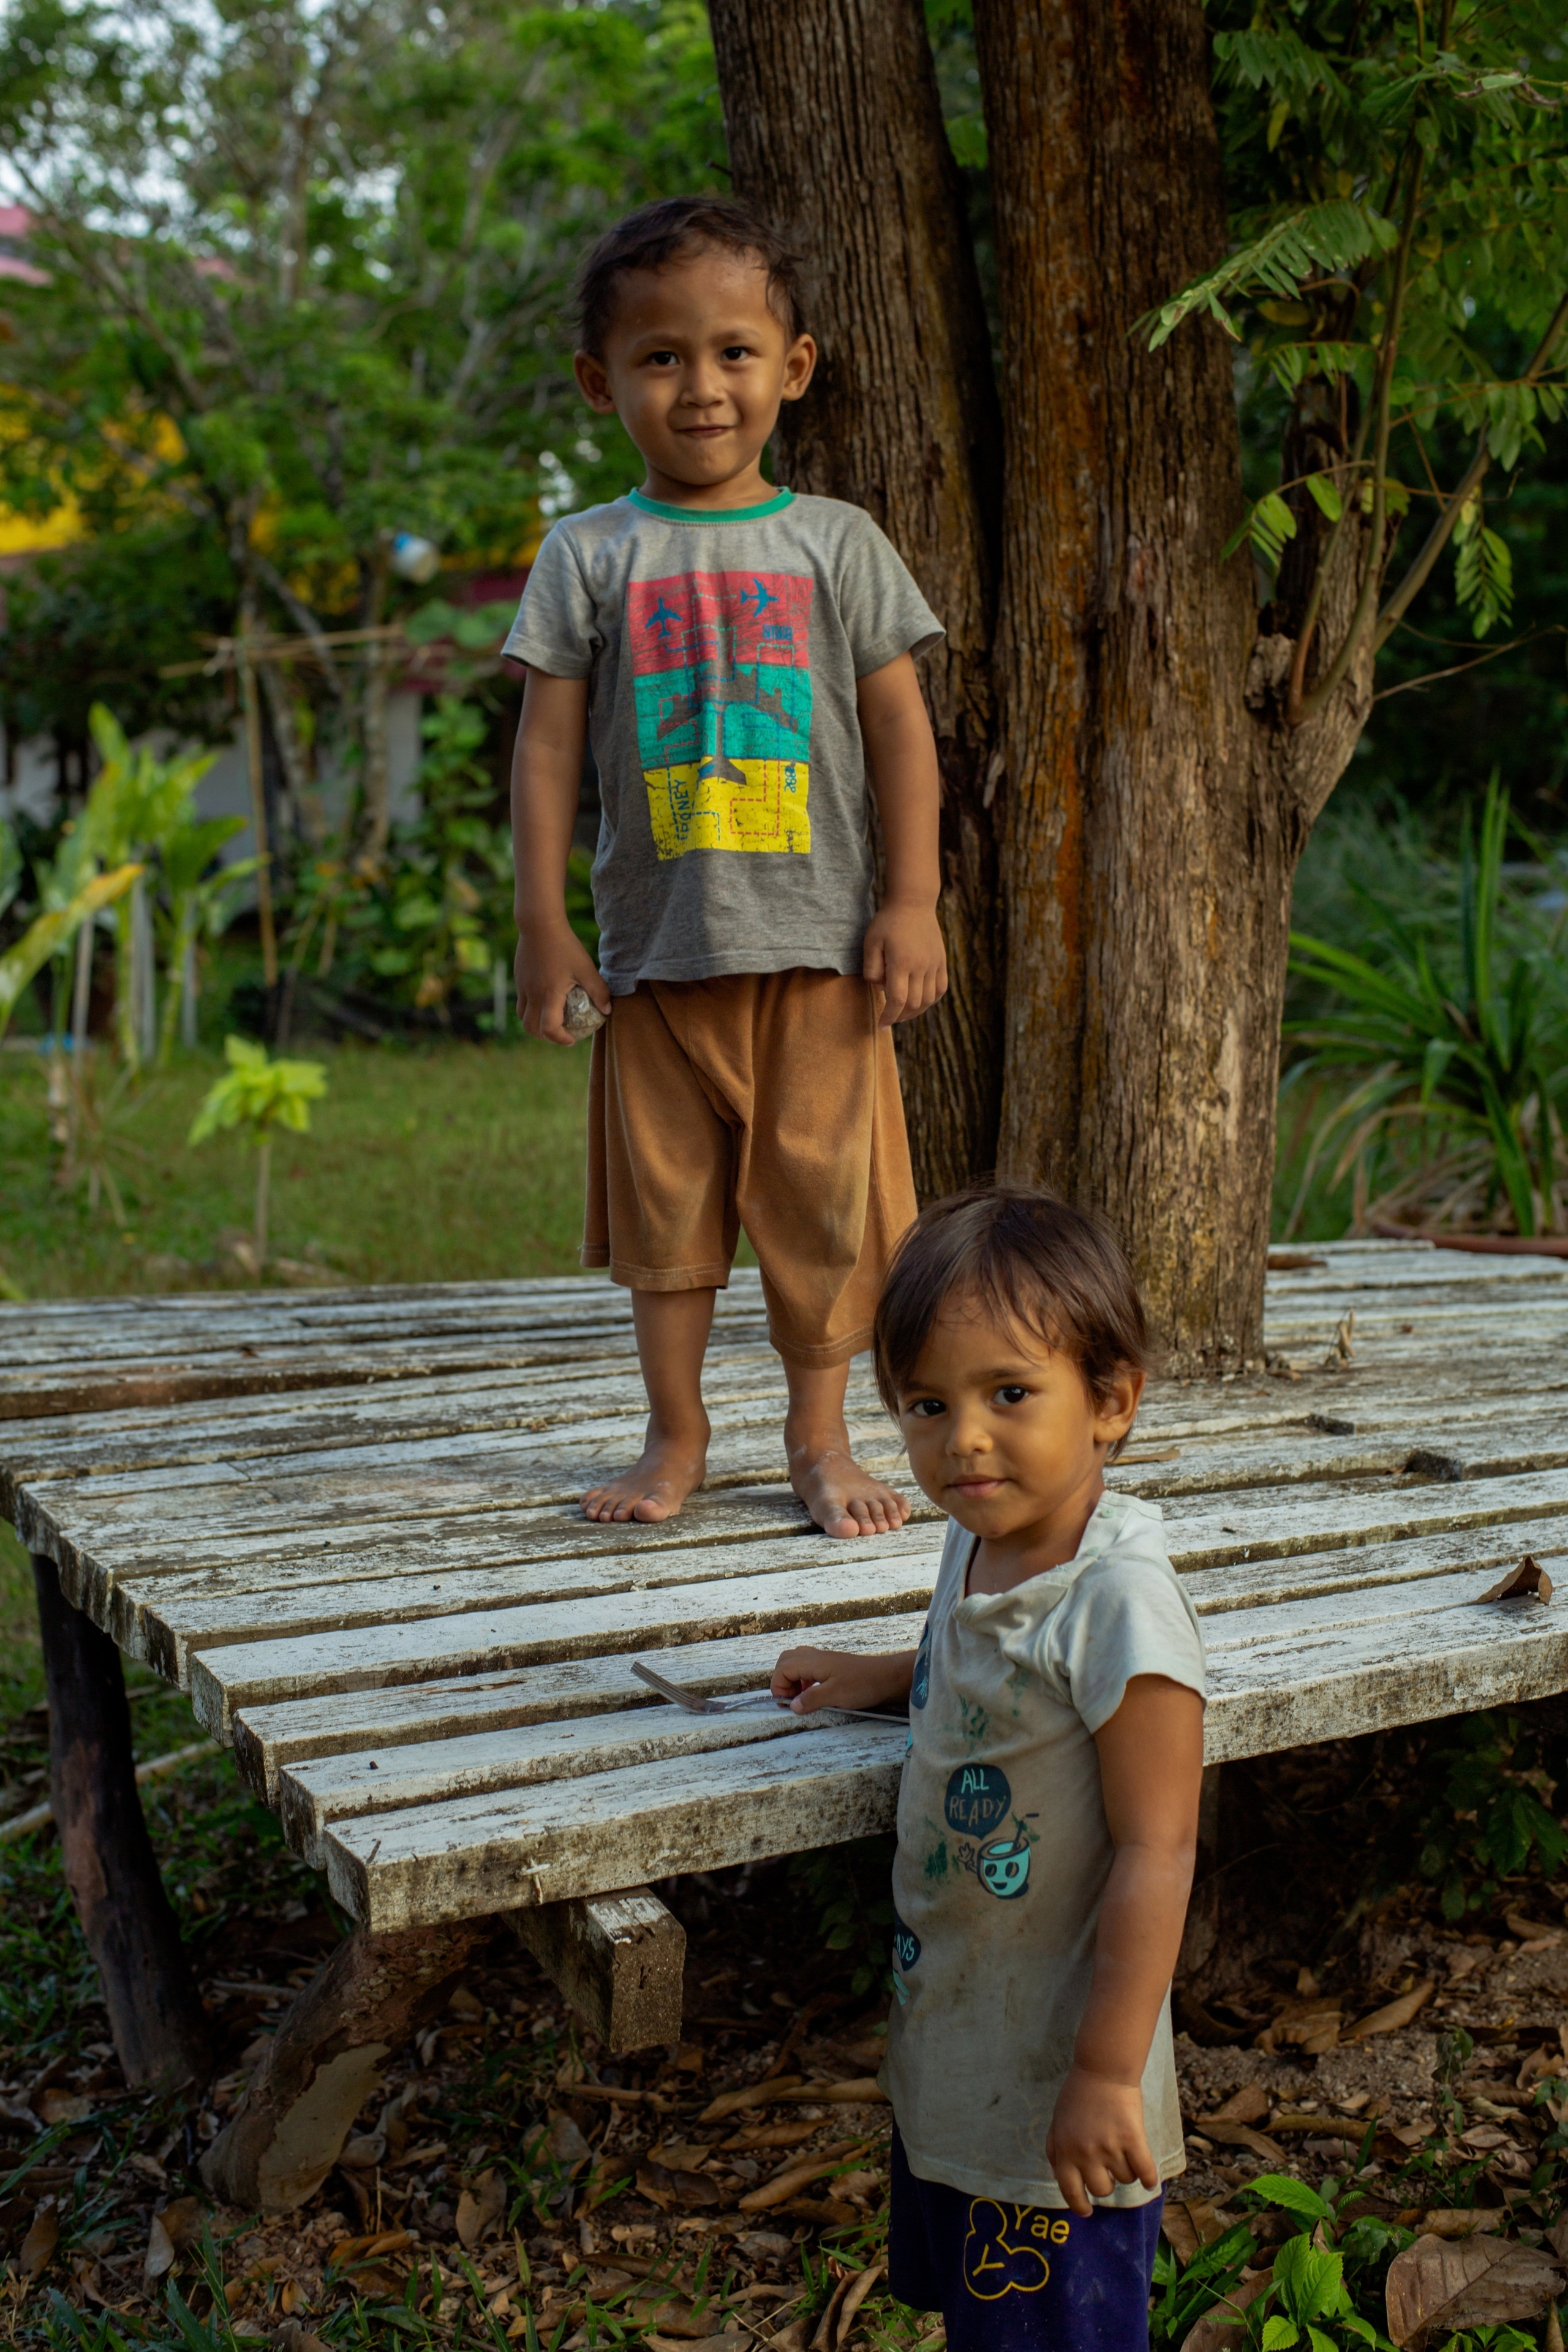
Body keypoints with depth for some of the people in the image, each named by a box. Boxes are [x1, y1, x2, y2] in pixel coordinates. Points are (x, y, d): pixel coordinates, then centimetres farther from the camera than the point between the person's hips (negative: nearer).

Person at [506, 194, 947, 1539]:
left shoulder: (835, 543, 5)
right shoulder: (591, 554, 4)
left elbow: (901, 727, 4)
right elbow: (549, 741, 3)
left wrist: (913, 901, -3)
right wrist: (543, 921, -2)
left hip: (818, 940, 0)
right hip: (656, 939, 1)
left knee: (821, 1189, 4)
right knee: (664, 1194, 8)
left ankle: (819, 1435, 20)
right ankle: (677, 1436, 23)